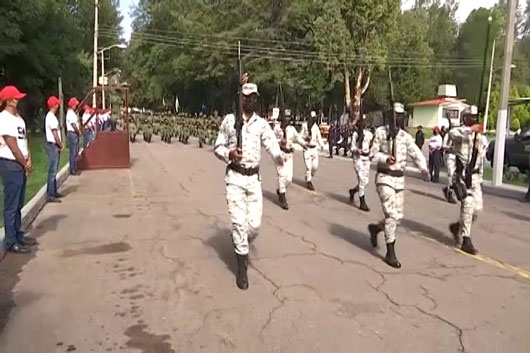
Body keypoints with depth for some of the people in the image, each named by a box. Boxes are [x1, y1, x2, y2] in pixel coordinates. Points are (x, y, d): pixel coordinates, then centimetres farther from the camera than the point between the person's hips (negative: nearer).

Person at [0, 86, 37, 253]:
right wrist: (25, 164, -7)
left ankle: (18, 235, 26)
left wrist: (28, 160, 0)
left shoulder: (18, 118, 13)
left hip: (20, 165, 9)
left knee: (18, 204, 15)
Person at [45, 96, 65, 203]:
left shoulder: (50, 116, 16)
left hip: (54, 145, 11)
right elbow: (55, 134, -18)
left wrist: (60, 144, 11)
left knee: (54, 170, 15)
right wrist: (61, 145, -9)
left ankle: (54, 192, 22)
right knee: (52, 171, -8)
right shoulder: (51, 117, -16)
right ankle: (50, 195, -6)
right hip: (53, 146, -11)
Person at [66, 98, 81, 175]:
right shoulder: (70, 113, -16)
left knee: (75, 152, 15)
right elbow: (74, 125, -21)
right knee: (73, 153, -6)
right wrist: (79, 132, -9)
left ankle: (75, 168, 22)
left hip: (75, 133, 11)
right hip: (72, 133, -11)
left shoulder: (72, 113, 17)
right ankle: (73, 170, -2)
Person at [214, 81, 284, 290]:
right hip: (235, 177, -2)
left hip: (254, 178, 2)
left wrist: (278, 155, -32)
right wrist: (229, 153, -18)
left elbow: (270, 143, -10)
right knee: (239, 222, -5)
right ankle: (242, 267, 9)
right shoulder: (229, 120, 0)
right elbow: (217, 147, 4)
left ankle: (241, 246, 35)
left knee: (255, 224, 1)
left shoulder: (262, 124, 5)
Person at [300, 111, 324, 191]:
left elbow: (318, 136, 15)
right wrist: (306, 137, -19)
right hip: (307, 148, -4)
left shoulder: (316, 126, 9)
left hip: (314, 148, 4)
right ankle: (308, 182, 5)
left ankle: (310, 177, 26)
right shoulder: (304, 125, -5)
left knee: (315, 166, 1)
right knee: (308, 166, -7)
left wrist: (321, 145, 5)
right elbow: (300, 136, -1)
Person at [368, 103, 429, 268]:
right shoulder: (381, 132, -4)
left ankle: (375, 228, 37)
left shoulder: (406, 136, 6)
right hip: (385, 178, -5)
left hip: (399, 179, 5)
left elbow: (416, 153, -5)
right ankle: (390, 253, -2)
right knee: (391, 214, -12)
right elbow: (373, 153, -2)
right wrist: (385, 159, -22)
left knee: (398, 216, 9)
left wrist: (423, 168, -24)